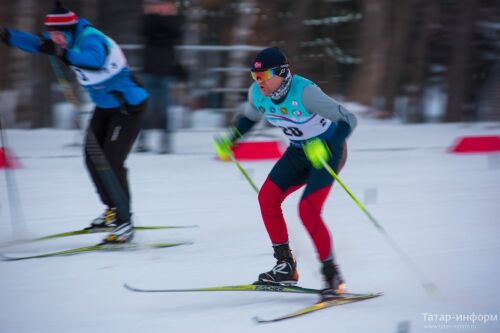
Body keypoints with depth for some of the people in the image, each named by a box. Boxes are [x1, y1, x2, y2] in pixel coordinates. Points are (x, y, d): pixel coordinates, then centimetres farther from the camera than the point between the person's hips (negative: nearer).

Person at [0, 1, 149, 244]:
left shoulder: (90, 38, -28)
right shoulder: (70, 39, -2)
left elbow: (95, 60, -50)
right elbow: (35, 43, 4)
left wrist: (62, 54, -63)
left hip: (129, 107, -9)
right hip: (105, 106, 9)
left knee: (110, 162, -15)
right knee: (93, 158, 8)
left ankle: (124, 222, -10)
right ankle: (113, 210, 23)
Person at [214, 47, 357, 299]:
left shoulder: (304, 92, -31)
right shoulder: (257, 93, -11)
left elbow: (348, 119, -31)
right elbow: (249, 117, 14)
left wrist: (326, 146, -47)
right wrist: (230, 140, -1)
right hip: (299, 152, 7)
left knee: (307, 210, -20)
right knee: (267, 197, -9)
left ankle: (333, 276, -7)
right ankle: (286, 266, 3)